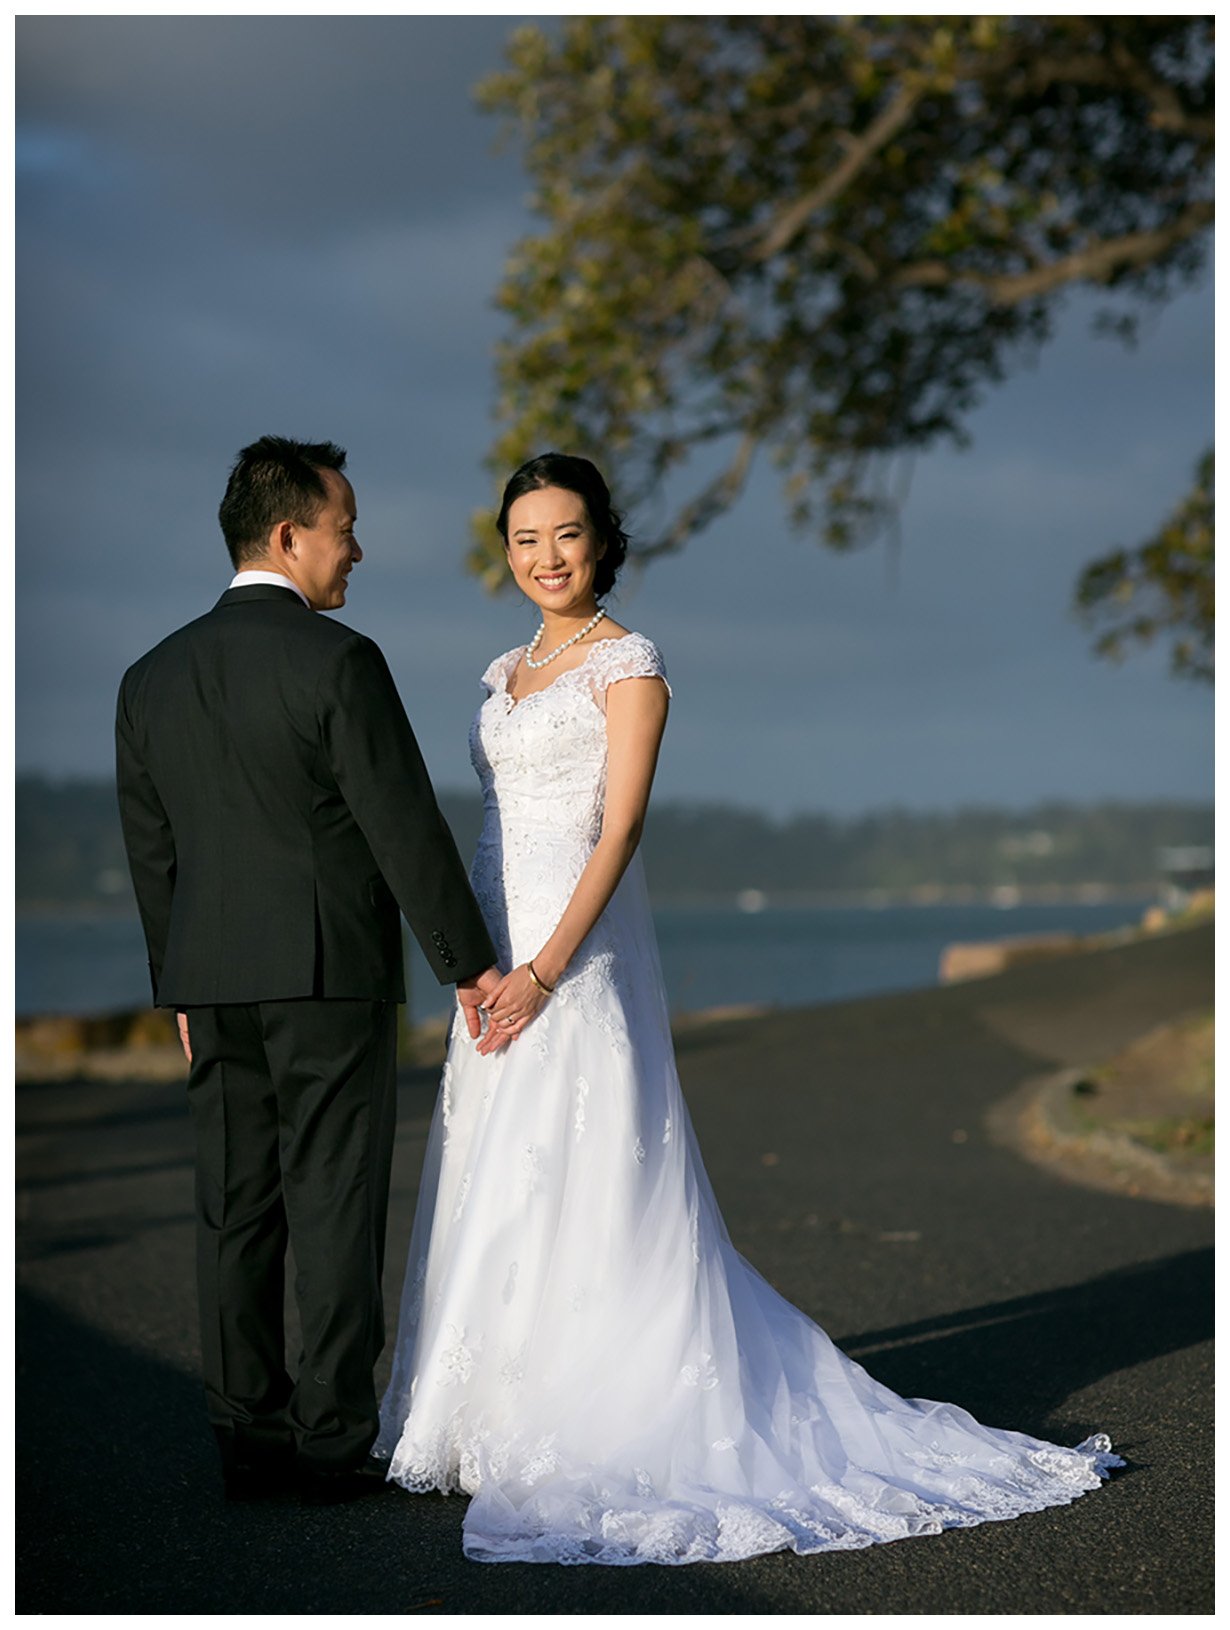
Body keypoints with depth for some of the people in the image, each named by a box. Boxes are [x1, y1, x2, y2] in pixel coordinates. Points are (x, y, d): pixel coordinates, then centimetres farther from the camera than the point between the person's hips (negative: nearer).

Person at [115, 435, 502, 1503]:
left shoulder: (153, 677, 8)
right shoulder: (339, 662, -12)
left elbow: (150, 851, 13)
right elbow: (404, 827, -11)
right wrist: (470, 964, -3)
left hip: (213, 984, 6)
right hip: (329, 976, -6)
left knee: (236, 1212, 10)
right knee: (334, 1209, 0)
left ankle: (247, 1435, 15)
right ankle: (335, 1441, 3)